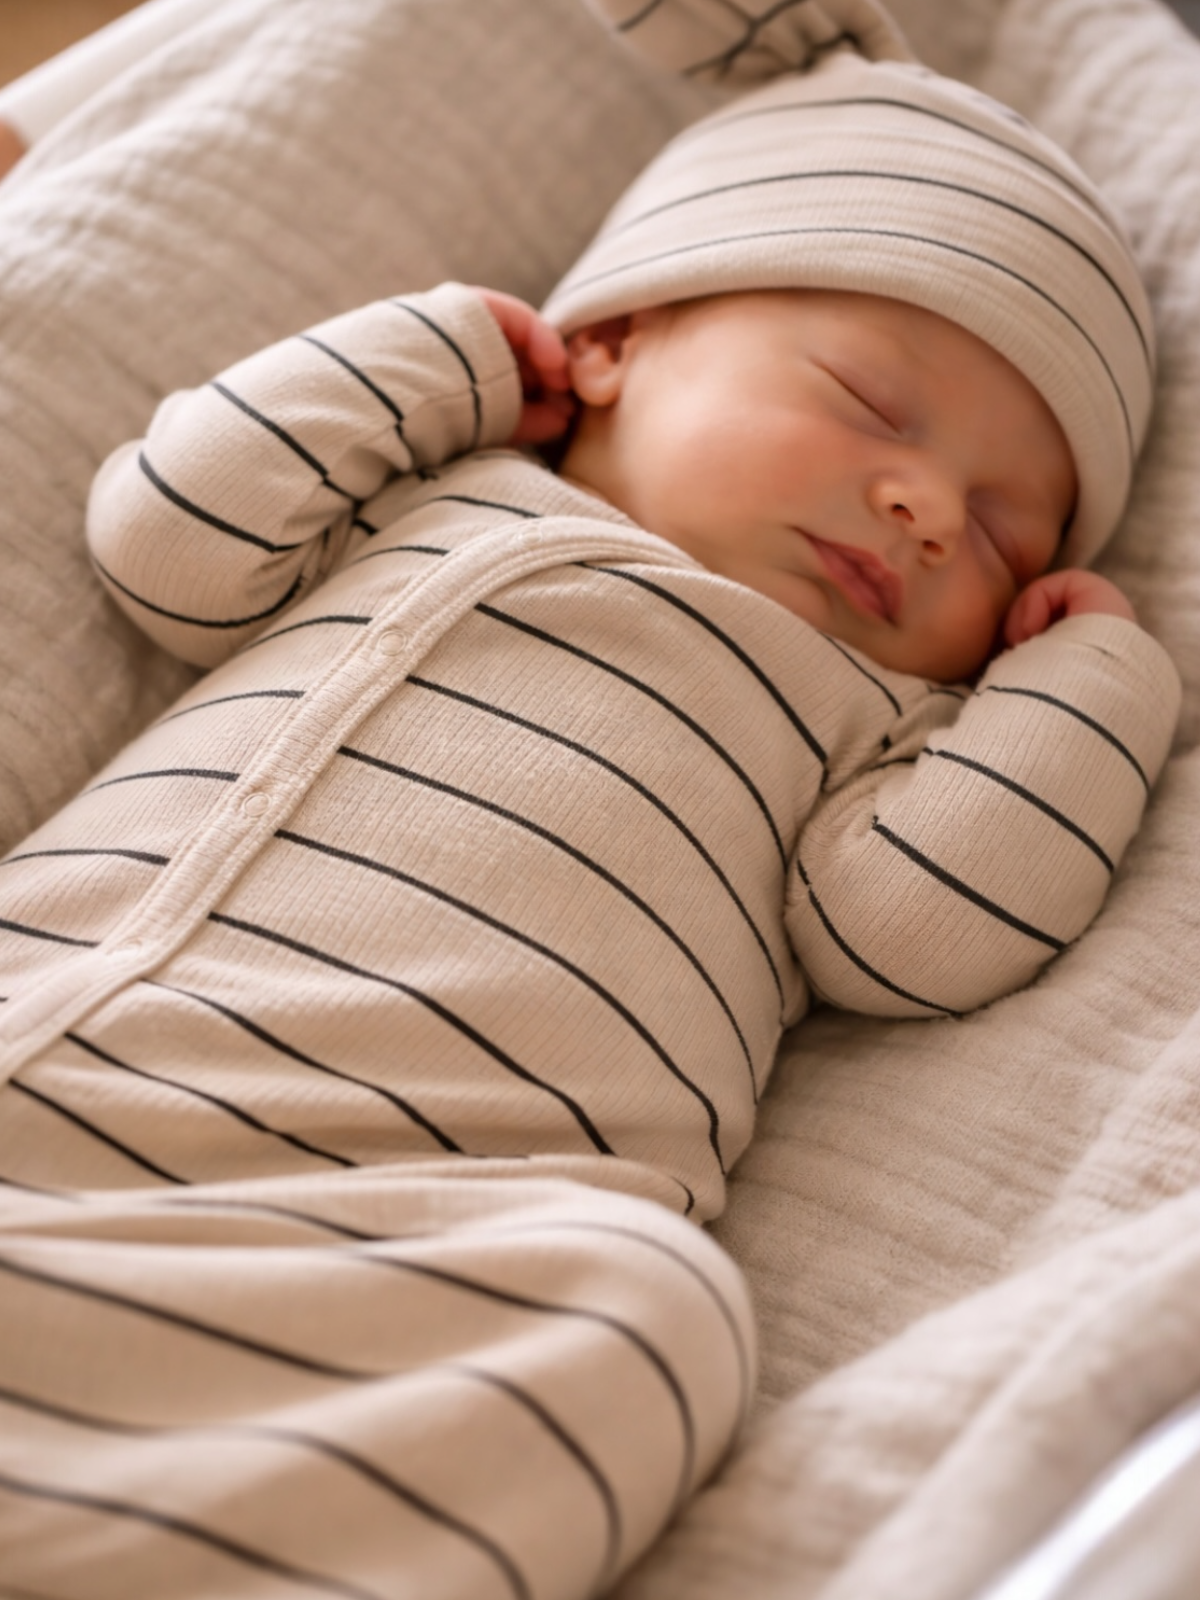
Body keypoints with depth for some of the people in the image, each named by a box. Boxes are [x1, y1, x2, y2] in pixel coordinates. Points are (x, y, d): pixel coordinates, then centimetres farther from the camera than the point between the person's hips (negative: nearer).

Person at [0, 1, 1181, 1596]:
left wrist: (1089, 674, 16)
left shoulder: (868, 724, 22)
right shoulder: (429, 497, 27)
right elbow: (171, 539, 19)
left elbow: (917, 926, 4)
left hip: (419, 1198, -1)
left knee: (650, 1309, -33)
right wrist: (428, 351, 23)